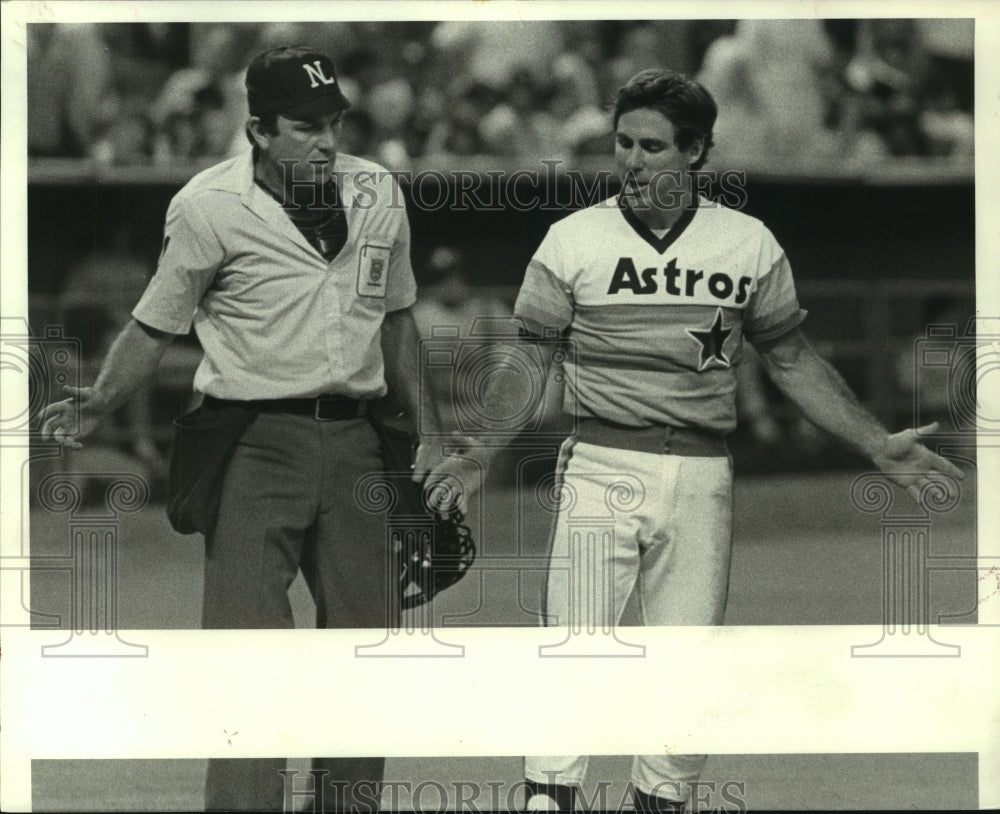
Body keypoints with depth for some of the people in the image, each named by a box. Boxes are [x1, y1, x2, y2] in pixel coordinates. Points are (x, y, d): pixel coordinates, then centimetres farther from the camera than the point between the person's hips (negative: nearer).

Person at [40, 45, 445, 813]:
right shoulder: (209, 206, -7)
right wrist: (98, 402, -17)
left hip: (353, 443, 5)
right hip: (255, 446, -5)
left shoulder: (378, 193, 7)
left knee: (364, 639, 7)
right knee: (249, 649, -12)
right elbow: (156, 324, -1)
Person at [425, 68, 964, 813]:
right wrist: (481, 454, -11)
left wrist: (878, 445, 8)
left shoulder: (750, 244, 6)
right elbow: (529, 359, 3)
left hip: (702, 475, 2)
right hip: (601, 465, -2)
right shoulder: (574, 240, 2)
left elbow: (792, 359, 13)